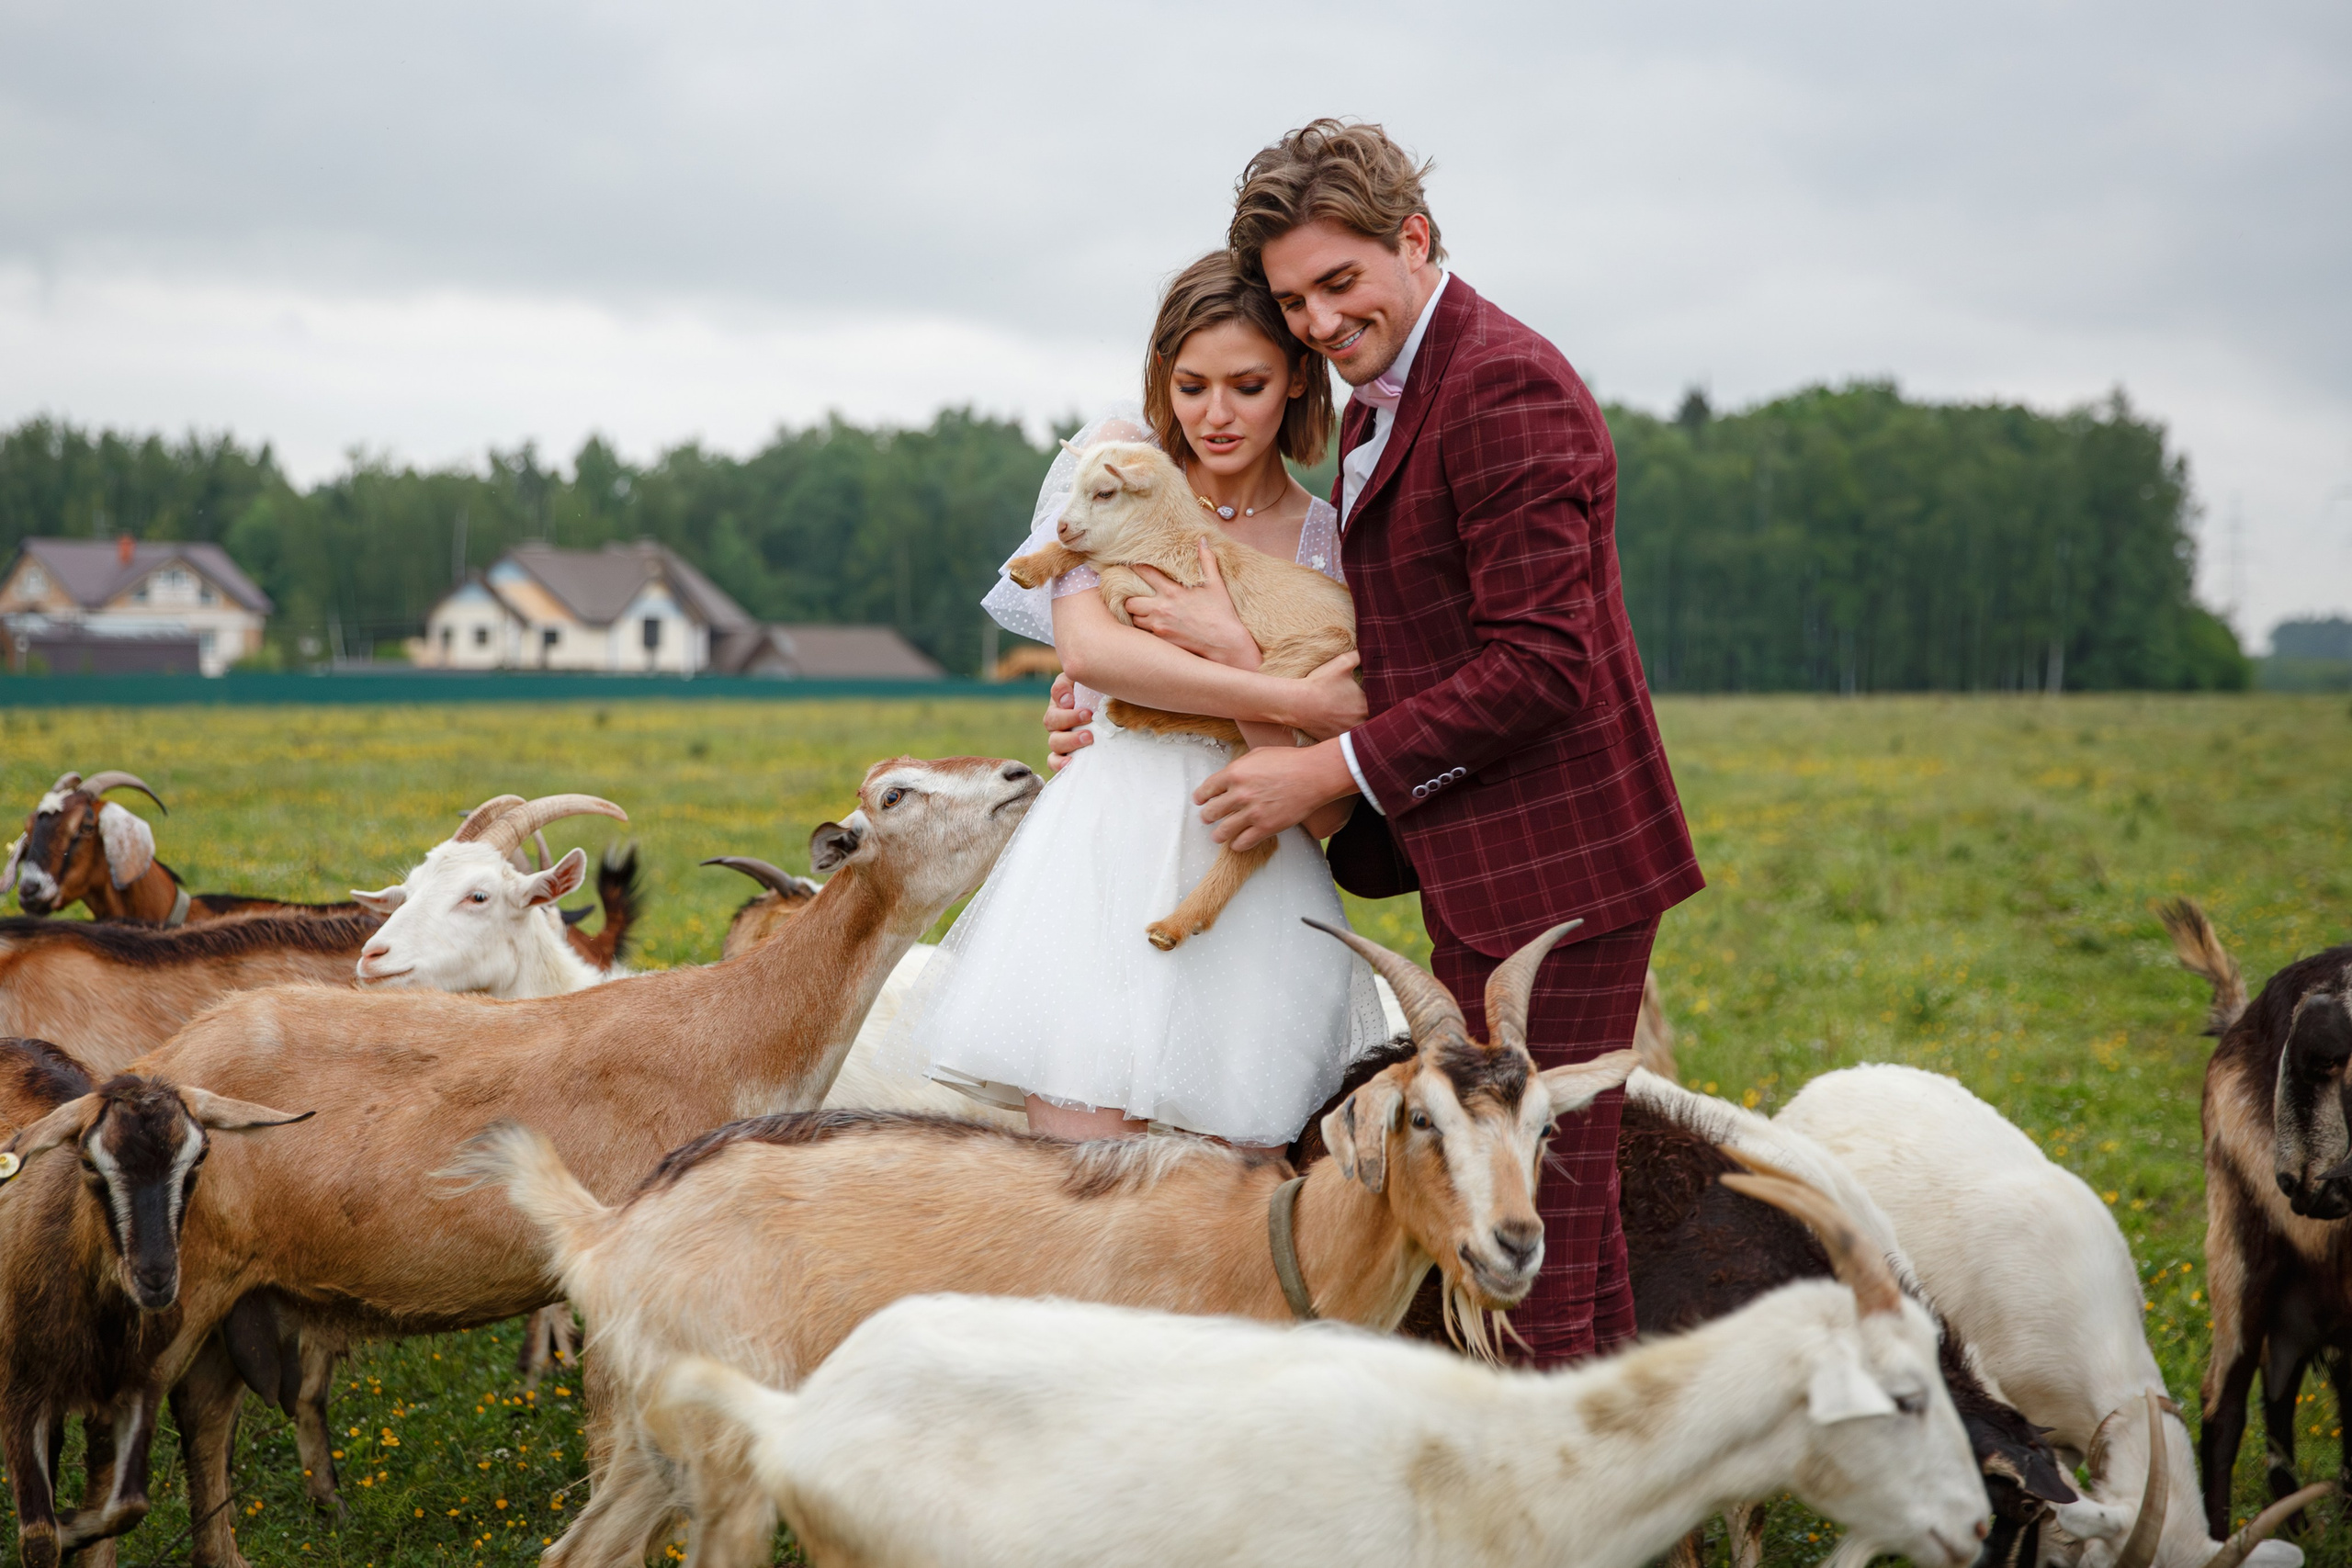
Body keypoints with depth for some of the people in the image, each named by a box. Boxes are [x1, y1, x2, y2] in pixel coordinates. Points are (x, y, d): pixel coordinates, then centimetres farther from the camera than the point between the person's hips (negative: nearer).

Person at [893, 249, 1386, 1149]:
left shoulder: (1333, 544, 8)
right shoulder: (1118, 462, 8)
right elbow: (1088, 647, -9)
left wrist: (1231, 648, -13)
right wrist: (1292, 700, -11)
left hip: (1251, 885, 1)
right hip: (1109, 852, -1)